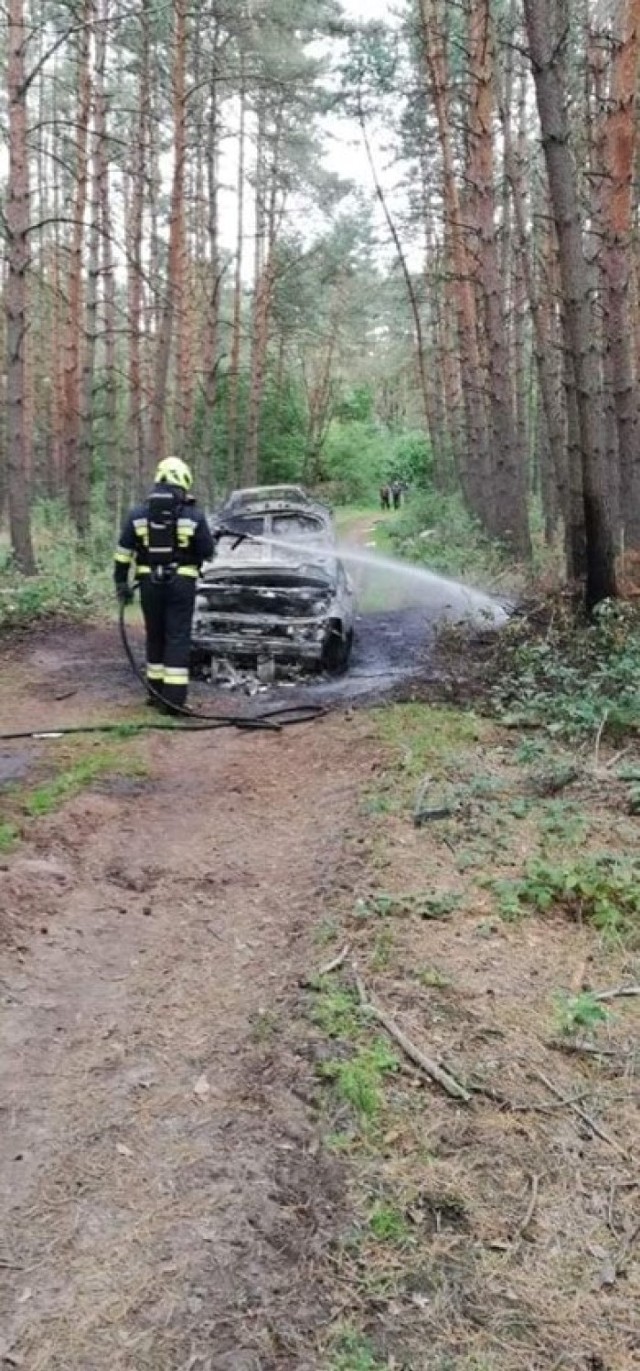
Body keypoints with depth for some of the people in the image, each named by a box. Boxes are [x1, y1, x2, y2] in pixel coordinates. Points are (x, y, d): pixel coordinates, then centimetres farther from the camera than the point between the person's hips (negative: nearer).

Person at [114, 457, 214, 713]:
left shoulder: (138, 513, 3)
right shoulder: (193, 514, -5)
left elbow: (123, 552, 3)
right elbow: (208, 552, -1)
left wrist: (121, 582, 11)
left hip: (150, 583, 3)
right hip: (181, 583, -3)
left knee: (155, 635, 15)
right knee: (178, 638, 0)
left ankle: (156, 693, 21)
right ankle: (173, 698, -4)